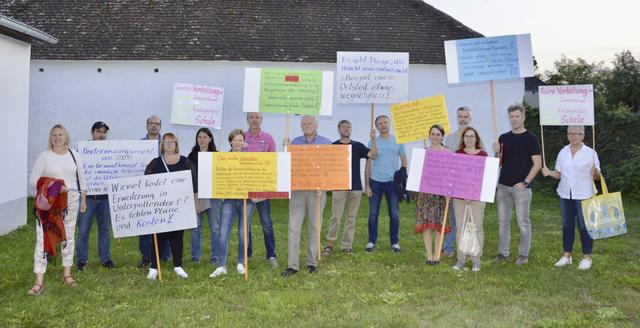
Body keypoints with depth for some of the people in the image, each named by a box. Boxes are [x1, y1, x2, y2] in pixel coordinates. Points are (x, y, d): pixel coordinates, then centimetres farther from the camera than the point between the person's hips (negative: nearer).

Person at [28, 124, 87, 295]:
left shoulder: (74, 155, 6)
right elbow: (34, 179, -5)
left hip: (70, 201, 3)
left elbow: (81, 179, 11)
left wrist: (83, 199, 10)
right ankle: (39, 282, -4)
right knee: (43, 239, -7)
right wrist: (53, 186, -18)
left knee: (68, 237, 12)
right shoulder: (44, 156, -4)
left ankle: (67, 274, 26)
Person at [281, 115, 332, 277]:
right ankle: (292, 265, 1)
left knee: (315, 227, 6)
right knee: (294, 227, -3)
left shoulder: (326, 143, 5)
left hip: (316, 189, -1)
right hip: (297, 189, 1)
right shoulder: (295, 141, 10)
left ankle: (312, 262, 17)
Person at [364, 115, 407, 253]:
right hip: (375, 182, 0)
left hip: (392, 182, 0)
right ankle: (371, 242, 14)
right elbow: (368, 164, 5)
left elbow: (404, 160, 8)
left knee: (394, 214, 2)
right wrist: (367, 185, -1)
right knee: (373, 214, 3)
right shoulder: (372, 142, 5)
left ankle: (395, 242, 15)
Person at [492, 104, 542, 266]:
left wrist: (525, 182, -15)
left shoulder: (530, 138, -4)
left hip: (522, 187, -5)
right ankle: (503, 252, 18)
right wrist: (497, 152, -8)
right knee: (503, 221, 8)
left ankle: (524, 254, 14)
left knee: (523, 222, 3)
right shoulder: (504, 138, 10)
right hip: (503, 186, 5)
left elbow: (538, 163, -8)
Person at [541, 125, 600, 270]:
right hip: (565, 194, 4)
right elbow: (558, 174, 9)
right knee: (567, 225, 10)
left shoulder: (591, 153, -5)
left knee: (584, 226, 1)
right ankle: (567, 256, 19)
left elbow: (597, 176, -5)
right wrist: (548, 172, -11)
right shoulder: (563, 152, 6)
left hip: (584, 195, -4)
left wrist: (595, 172, -27)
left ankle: (587, 257, 14)